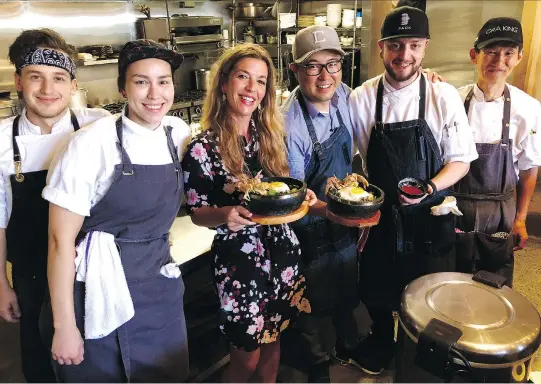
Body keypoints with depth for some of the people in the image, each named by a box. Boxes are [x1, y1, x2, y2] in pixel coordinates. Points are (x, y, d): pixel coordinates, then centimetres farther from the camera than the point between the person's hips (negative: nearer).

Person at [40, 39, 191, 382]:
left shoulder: (180, 134, -1)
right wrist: (64, 326, -10)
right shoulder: (92, 144, -16)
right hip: (99, 298, -4)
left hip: (161, 293, 5)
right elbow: (61, 240, -13)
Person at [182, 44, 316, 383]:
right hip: (239, 260, -5)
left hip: (283, 250, 5)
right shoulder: (203, 148, -14)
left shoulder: (270, 134, 2)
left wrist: (300, 197, -8)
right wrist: (225, 215, -28)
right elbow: (197, 213, -8)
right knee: (248, 356, 10)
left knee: (273, 339, 21)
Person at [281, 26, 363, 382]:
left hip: (346, 222, 6)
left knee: (348, 291, 24)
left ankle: (348, 345, 51)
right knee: (317, 302, 16)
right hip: (312, 231, -5)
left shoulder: (344, 95, -7)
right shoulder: (288, 123, -26)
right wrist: (331, 211, -35)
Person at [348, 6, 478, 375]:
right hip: (379, 217, 1)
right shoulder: (361, 99, -6)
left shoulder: (444, 96, -10)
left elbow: (460, 160, -6)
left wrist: (430, 188, -23)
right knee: (377, 295, 18)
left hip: (430, 220, -1)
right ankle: (381, 341, 48)